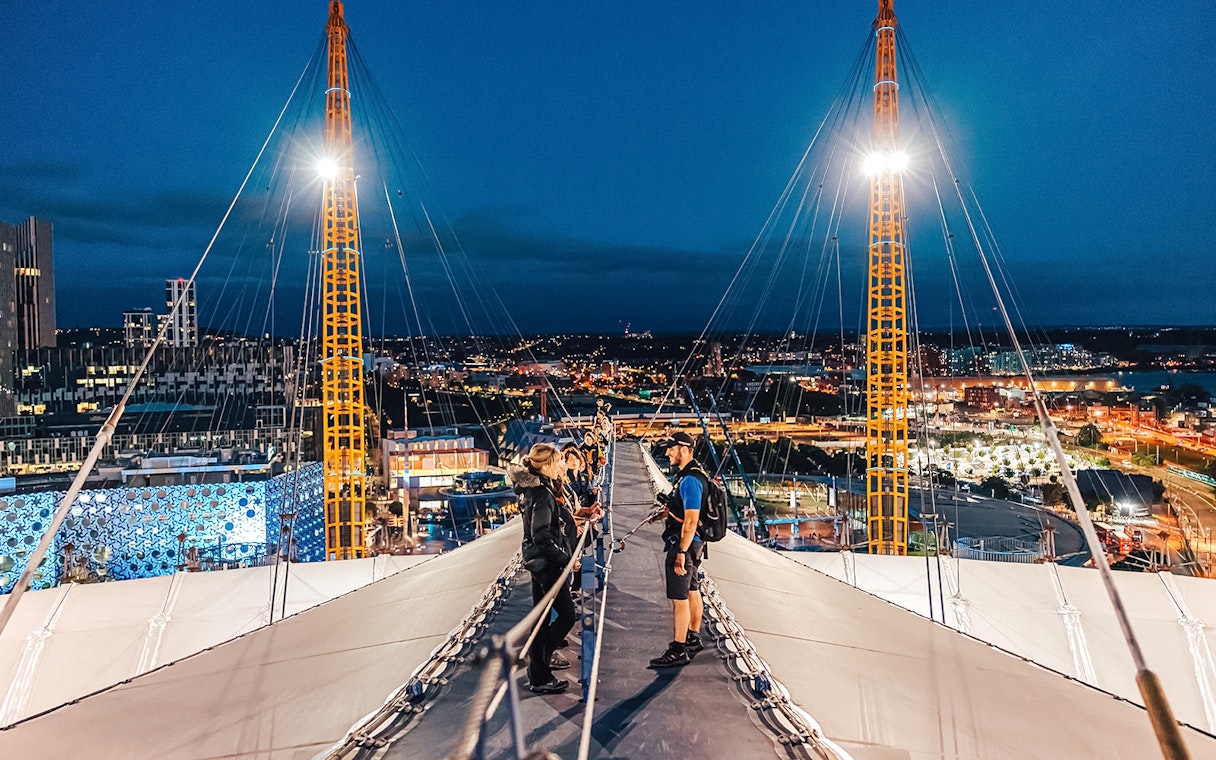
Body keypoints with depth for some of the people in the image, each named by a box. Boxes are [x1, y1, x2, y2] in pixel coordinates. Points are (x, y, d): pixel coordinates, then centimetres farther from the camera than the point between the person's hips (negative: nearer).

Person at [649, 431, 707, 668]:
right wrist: (668, 513, 14)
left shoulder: (689, 480, -22)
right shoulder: (689, 475, 11)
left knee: (679, 598, -5)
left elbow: (690, 521, -26)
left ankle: (678, 651, 1)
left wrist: (681, 553, -25)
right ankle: (693, 638, 34)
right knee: (692, 592, 20)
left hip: (684, 544, -11)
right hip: (692, 543, 11)